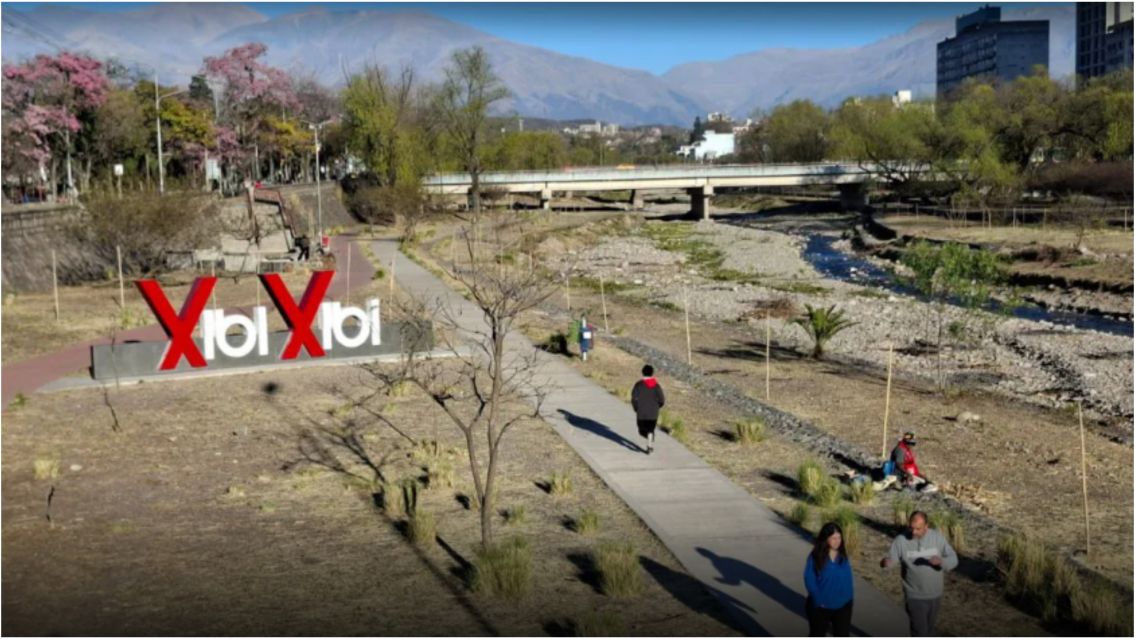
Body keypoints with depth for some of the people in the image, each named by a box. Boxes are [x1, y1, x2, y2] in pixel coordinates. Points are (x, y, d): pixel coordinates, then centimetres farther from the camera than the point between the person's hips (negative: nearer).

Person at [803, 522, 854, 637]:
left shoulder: (843, 556, -1)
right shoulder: (815, 557, -14)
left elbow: (849, 579, 7)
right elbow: (809, 580, -13)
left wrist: (850, 598, -1)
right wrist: (819, 600, -17)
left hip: (842, 606, 3)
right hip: (821, 606, -3)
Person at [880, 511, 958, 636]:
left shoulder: (937, 537, -8)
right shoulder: (901, 540, -14)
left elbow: (953, 560, -7)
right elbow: (890, 558, -16)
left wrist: (941, 561, -30)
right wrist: (885, 562, -41)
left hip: (935, 594, 3)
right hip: (915, 596, -3)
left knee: (929, 629, 21)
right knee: (919, 631, -4)